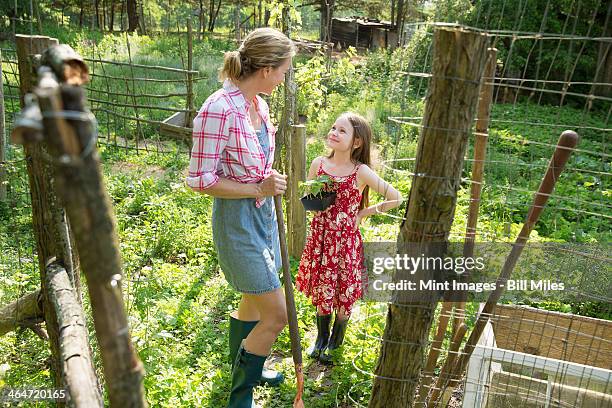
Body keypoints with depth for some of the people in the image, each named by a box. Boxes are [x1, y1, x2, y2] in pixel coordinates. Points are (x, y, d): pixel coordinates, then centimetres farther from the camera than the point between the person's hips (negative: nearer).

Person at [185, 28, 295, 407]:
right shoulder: (219, 110, -23)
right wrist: (258, 189, -20)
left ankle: (245, 368, 49)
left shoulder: (258, 104, 3)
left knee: (254, 301, 24)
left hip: (263, 213, 9)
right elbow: (200, 179, -21)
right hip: (237, 219, -9)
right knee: (277, 315, -1)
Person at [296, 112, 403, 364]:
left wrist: (364, 213, -7)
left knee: (343, 294, 12)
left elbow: (395, 199, -10)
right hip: (320, 239, 3)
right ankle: (321, 338, 39)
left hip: (346, 241, -3)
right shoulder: (319, 164, -4)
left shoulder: (361, 172, -15)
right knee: (320, 291, 16)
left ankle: (335, 343, 36)